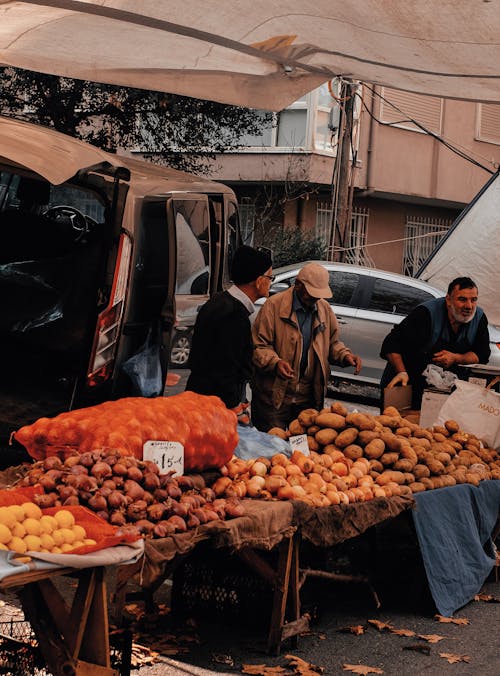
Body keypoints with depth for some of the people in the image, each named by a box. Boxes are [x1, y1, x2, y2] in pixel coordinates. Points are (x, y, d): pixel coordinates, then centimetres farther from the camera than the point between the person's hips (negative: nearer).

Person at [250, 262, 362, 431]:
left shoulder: (324, 308, 10)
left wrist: (345, 355, 0)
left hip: (309, 398, 5)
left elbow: (332, 342, 21)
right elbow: (258, 345, -9)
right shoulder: (274, 305, -8)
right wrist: (275, 363, -26)